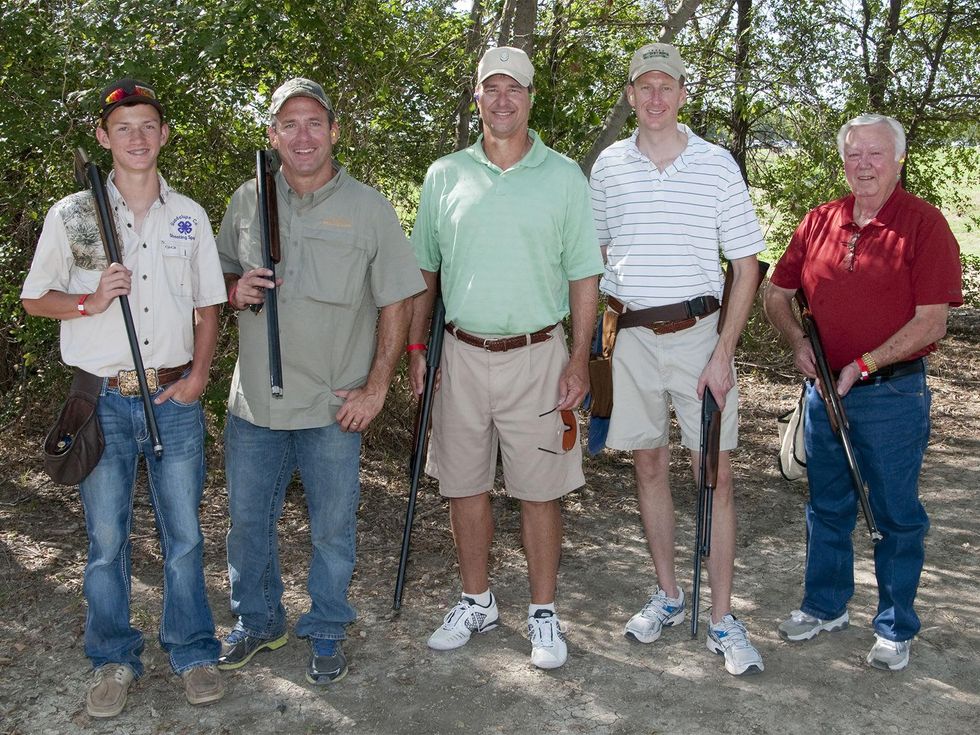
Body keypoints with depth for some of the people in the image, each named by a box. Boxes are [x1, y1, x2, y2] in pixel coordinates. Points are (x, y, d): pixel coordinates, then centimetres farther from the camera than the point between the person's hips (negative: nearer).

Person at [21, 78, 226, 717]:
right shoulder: (72, 215, 3)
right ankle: (114, 661, 23)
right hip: (103, 402, -1)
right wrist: (89, 301, -12)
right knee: (106, 539, 7)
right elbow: (34, 299, 7)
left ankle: (193, 652, 22)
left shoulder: (190, 217, 9)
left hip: (175, 400, 1)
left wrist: (199, 374, -2)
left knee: (184, 534, 7)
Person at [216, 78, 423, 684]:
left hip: (334, 405, -3)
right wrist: (236, 289, -8)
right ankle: (258, 622, 37)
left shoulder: (368, 207, -4)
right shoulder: (248, 200, 5)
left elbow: (396, 303, -3)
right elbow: (223, 273, 17)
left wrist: (376, 387, -8)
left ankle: (326, 632, 29)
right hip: (254, 400, 3)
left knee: (333, 526, 9)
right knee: (248, 520, 15)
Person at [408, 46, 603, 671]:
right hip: (463, 354, 3)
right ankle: (476, 602, 28)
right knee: (464, 485, 10)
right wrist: (416, 345, 7)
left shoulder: (563, 176, 1)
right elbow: (425, 269, 13)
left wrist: (581, 357, -6)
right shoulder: (446, 176, 7)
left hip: (537, 356, -2)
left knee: (539, 490, 4)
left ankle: (544, 612, 20)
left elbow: (583, 275, 1)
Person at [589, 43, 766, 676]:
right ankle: (668, 595, 25)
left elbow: (746, 266, -2)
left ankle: (723, 618, 7)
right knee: (650, 464, 10)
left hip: (698, 332, -2)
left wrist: (723, 353, -9)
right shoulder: (609, 166, 6)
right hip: (632, 334, 3)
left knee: (716, 472, -3)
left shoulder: (717, 164, -2)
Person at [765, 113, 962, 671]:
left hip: (892, 393, -5)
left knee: (896, 515, 7)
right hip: (824, 390, 5)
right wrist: (798, 341, -5)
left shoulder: (924, 224, -9)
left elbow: (932, 321, -14)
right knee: (827, 507, 17)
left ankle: (896, 629, 23)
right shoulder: (819, 223, 6)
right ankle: (825, 605, 34)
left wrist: (863, 365, -18)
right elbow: (778, 293, 13)